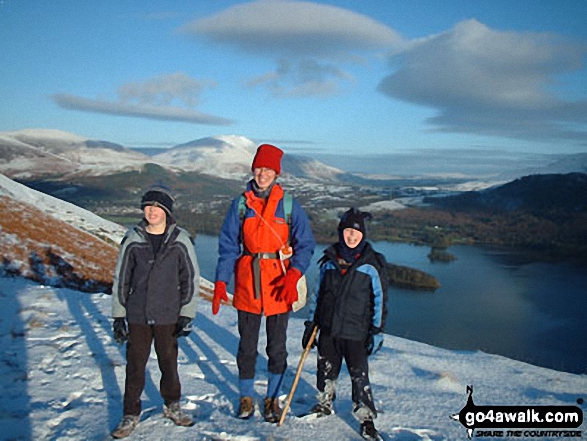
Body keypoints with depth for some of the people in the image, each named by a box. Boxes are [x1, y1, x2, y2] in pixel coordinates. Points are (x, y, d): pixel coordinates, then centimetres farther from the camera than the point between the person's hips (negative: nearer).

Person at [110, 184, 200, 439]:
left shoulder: (180, 240, -5)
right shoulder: (133, 239, -2)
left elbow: (191, 279, -1)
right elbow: (121, 279, 5)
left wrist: (187, 315, -3)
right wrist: (118, 316, 5)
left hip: (168, 316, -1)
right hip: (137, 315, 1)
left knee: (169, 362, 13)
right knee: (135, 365, 9)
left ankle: (172, 406, 34)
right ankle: (131, 414, 26)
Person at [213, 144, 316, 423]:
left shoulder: (289, 205, -2)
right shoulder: (241, 204, 2)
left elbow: (305, 245, -3)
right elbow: (228, 247, 3)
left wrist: (293, 276, -19)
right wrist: (220, 283, -6)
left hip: (279, 284, -1)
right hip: (247, 283, 1)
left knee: (277, 347, 10)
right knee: (247, 345, 11)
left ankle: (273, 399, 28)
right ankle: (246, 397, 29)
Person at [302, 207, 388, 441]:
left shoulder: (371, 264, -6)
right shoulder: (329, 261, 4)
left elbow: (380, 300, -2)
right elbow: (319, 294, 13)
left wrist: (377, 331, -5)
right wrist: (311, 323, 13)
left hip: (355, 332, -4)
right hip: (328, 329, 4)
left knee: (359, 376, -2)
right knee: (326, 371, 16)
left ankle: (366, 419, 14)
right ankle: (325, 404, 39)